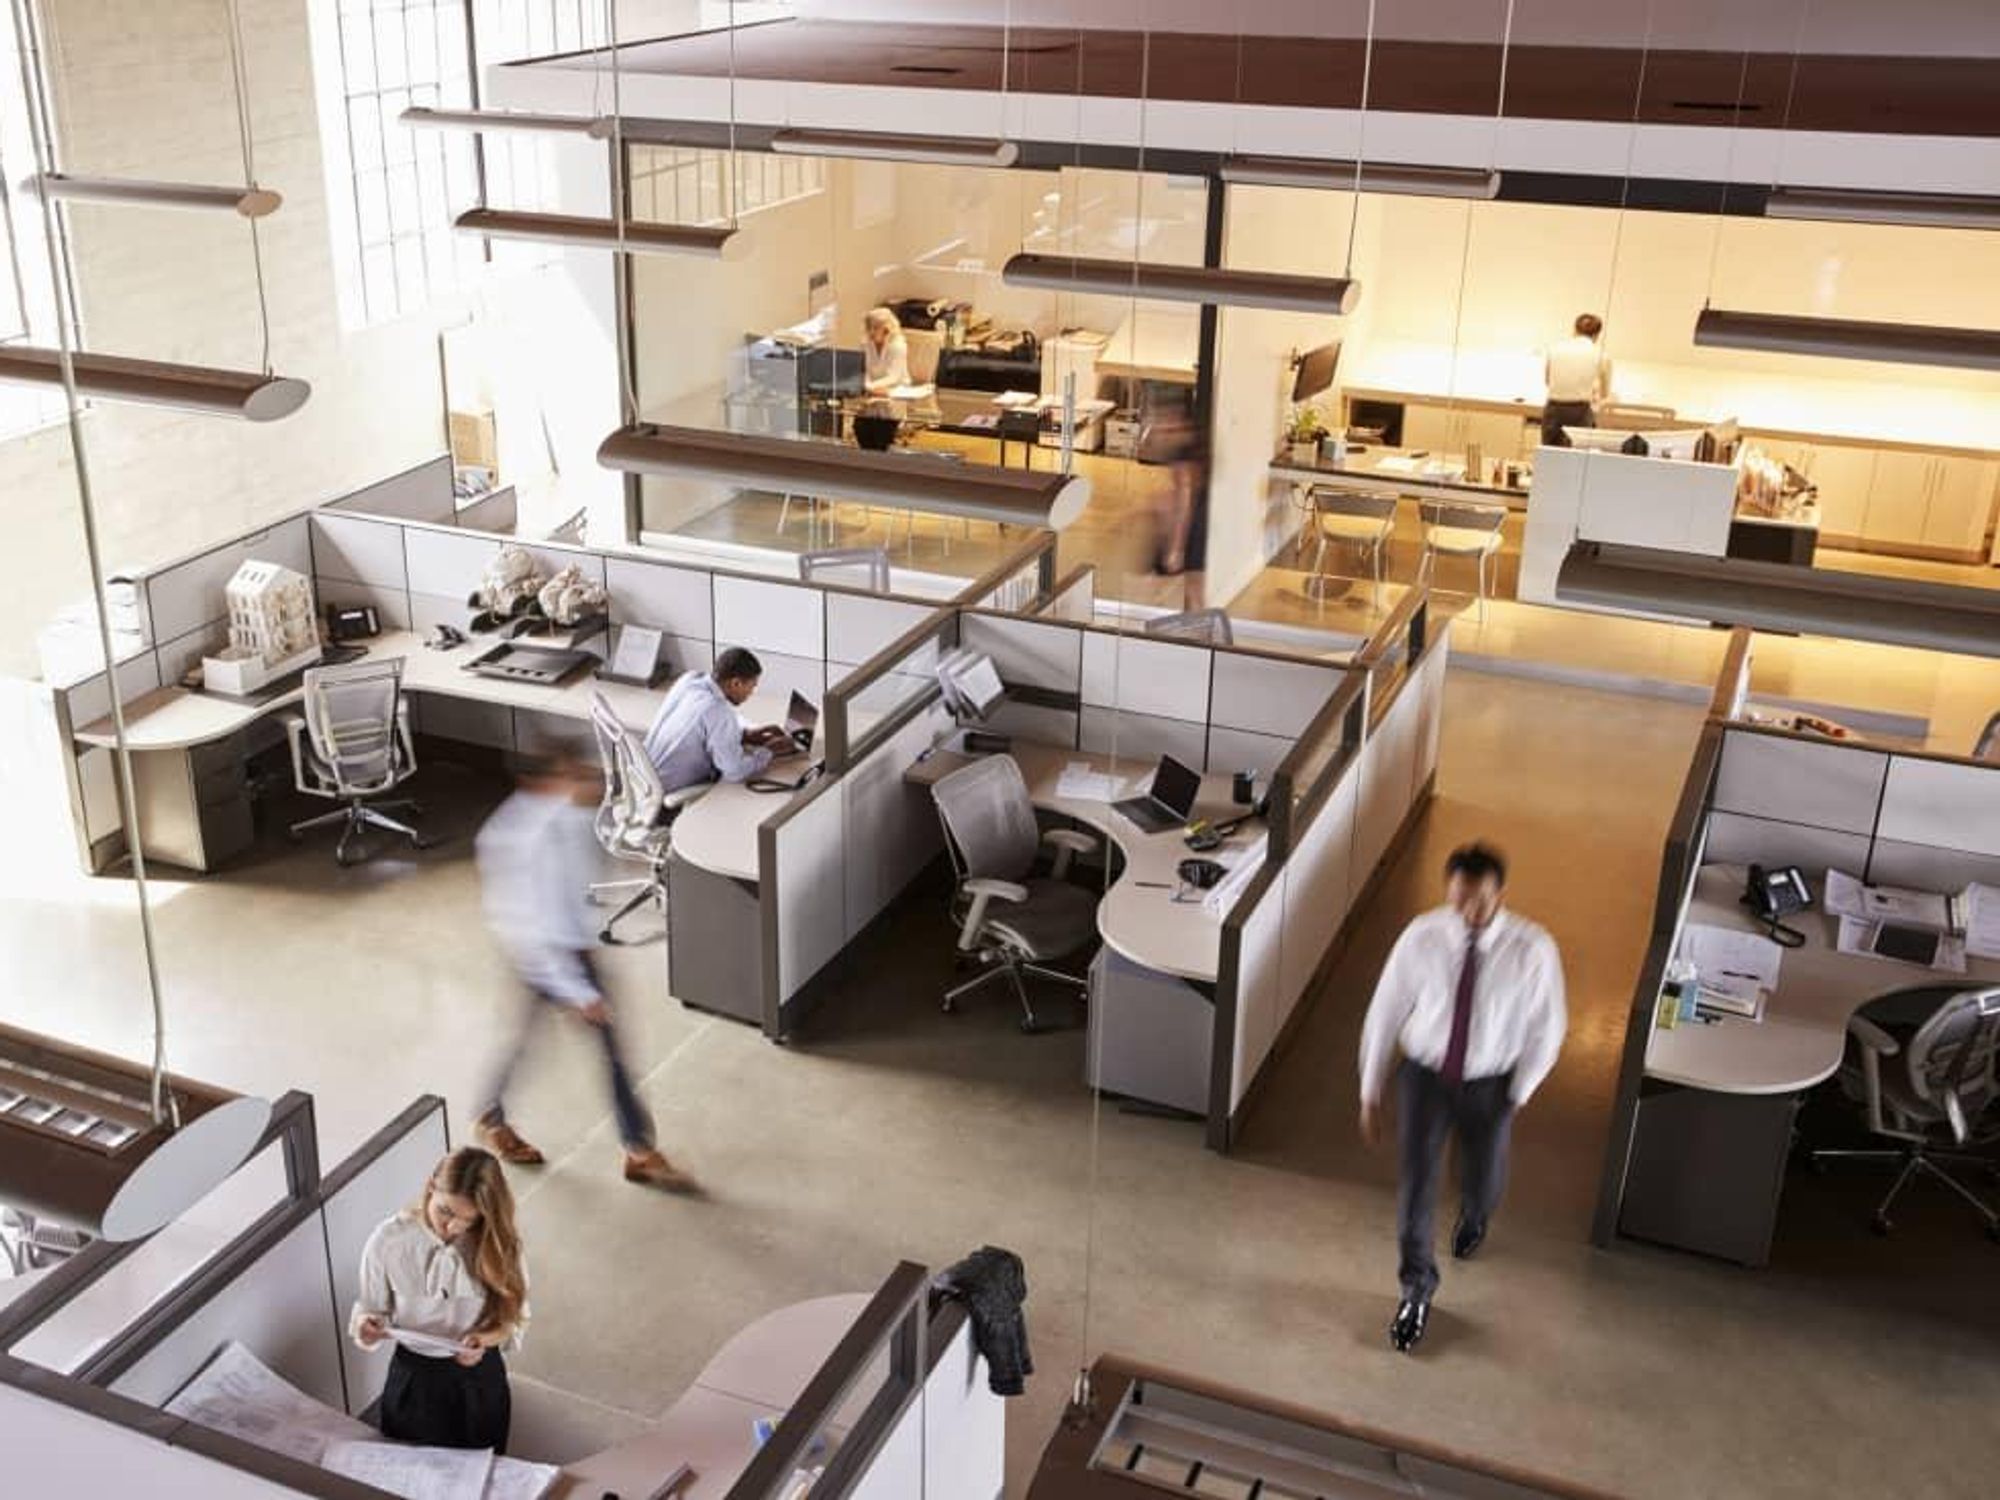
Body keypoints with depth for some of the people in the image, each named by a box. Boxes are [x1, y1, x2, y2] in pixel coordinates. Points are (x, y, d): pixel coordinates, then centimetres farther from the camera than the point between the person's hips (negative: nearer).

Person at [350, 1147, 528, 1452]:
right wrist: (366, 1326, -28)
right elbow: (371, 1309, -6)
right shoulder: (389, 1240, -19)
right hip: (413, 1379, 0)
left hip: (479, 1380, 1)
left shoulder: (498, 1244, -16)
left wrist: (484, 1339, -24)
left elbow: (513, 1318, -5)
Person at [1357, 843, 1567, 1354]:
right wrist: (1371, 1091, -2)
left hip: (1490, 1085, 0)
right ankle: (1417, 1288, 23)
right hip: (1425, 1074, 0)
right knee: (1416, 1182, -3)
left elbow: (1547, 1028, -8)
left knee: (1482, 1181, 18)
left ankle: (1474, 1215, 59)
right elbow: (1385, 1011, -8)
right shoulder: (1421, 937, -20)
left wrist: (1518, 1093, -5)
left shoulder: (1533, 950, -24)